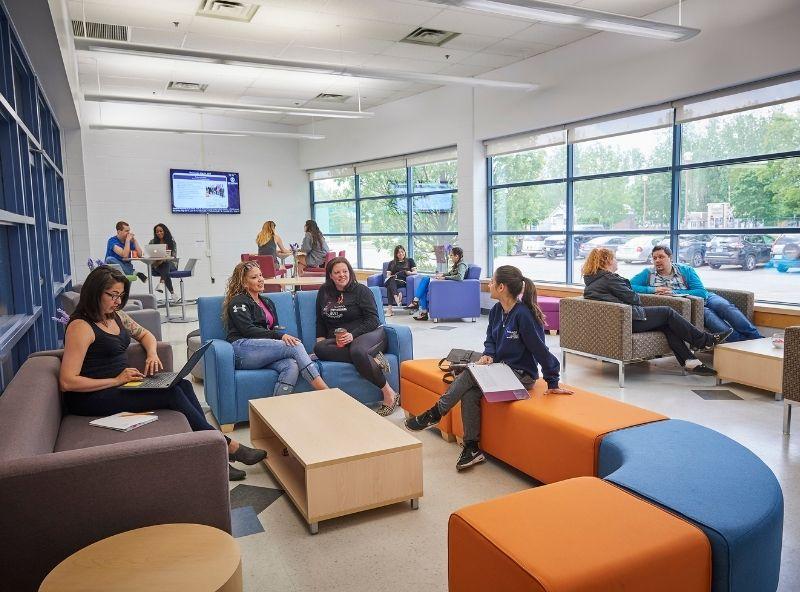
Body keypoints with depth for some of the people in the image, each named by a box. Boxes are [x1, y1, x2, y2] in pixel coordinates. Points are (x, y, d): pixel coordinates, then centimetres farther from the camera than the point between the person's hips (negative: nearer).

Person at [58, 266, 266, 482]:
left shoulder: (117, 316, 10)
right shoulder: (80, 327, -15)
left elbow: (145, 334, 28)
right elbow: (67, 382, -20)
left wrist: (152, 354, 5)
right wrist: (115, 380, -21)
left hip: (119, 384, 8)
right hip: (92, 397, -8)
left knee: (183, 385, -14)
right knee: (172, 394, -23)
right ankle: (227, 446, -13)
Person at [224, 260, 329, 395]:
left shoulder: (267, 302, 29)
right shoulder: (238, 302, 6)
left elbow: (275, 328, 21)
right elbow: (248, 330, -8)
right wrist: (280, 336, -19)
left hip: (263, 351, 6)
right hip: (242, 349, -6)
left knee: (292, 365, -29)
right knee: (296, 346, -24)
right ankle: (325, 392, -27)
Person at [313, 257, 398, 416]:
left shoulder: (361, 290, 2)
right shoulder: (324, 292, 16)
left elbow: (373, 320, -6)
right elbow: (320, 319, 24)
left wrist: (353, 335, -20)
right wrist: (320, 336, 7)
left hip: (369, 333, -4)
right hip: (338, 341, 5)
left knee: (357, 350, -40)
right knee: (318, 348, -28)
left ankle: (389, 394, -29)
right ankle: (372, 359, -29)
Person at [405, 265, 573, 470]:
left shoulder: (523, 314, -21)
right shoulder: (496, 311, 3)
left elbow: (540, 350, -18)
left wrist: (553, 384, -13)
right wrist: (488, 354, -7)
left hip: (521, 375, -7)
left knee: (470, 374, -24)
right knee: (470, 393, -19)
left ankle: (434, 414, -10)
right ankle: (471, 448, -10)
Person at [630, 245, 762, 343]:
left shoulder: (686, 270, 1)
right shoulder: (648, 273, 0)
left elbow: (702, 292, -7)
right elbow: (629, 286, -12)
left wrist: (674, 293, -19)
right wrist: (652, 290, -20)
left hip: (705, 299, 2)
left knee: (724, 307, -28)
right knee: (707, 313, -32)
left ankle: (756, 338, -26)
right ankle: (742, 342, -36)